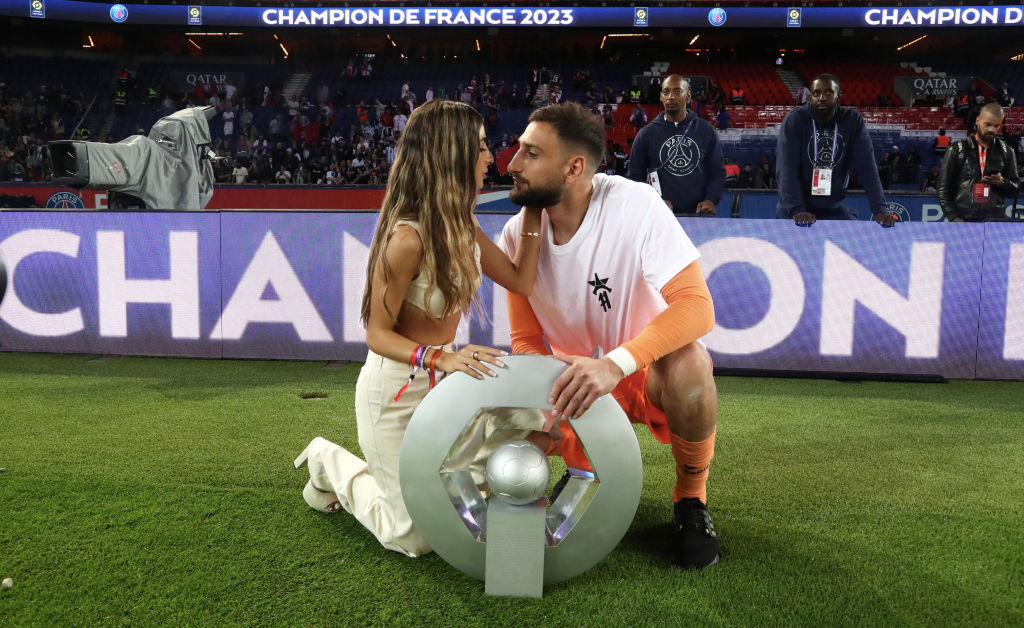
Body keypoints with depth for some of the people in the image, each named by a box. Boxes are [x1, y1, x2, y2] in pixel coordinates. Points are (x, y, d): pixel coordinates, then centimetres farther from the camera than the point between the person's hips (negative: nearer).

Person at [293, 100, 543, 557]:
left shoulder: (462, 225, 0)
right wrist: (440, 357, -35)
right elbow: (378, 334, -20)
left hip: (440, 384, 8)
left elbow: (520, 281, -1)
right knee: (415, 538, 1)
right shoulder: (407, 238, -25)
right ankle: (332, 465, 23)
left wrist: (533, 212, -2)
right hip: (395, 393, -8)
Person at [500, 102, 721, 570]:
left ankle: (692, 496, -7)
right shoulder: (517, 235, -10)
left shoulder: (635, 206, -24)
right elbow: (526, 340, -5)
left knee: (689, 365, -37)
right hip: (578, 378, 4)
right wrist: (556, 397, -27)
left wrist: (616, 363, -46)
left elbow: (697, 307, -31)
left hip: (651, 369, -4)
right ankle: (584, 465, 15)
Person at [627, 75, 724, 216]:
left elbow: (717, 171, 8)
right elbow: (635, 175, 3)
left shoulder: (706, 131, 4)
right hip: (660, 215, -1)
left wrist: (711, 200, -8)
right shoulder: (646, 134, 0)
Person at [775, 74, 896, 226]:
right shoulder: (795, 119, -11)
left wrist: (879, 209, -21)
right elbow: (786, 168, -20)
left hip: (835, 208, 3)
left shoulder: (853, 120, -4)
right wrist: (796, 209, -33)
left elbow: (867, 166, -9)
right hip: (795, 210, -3)